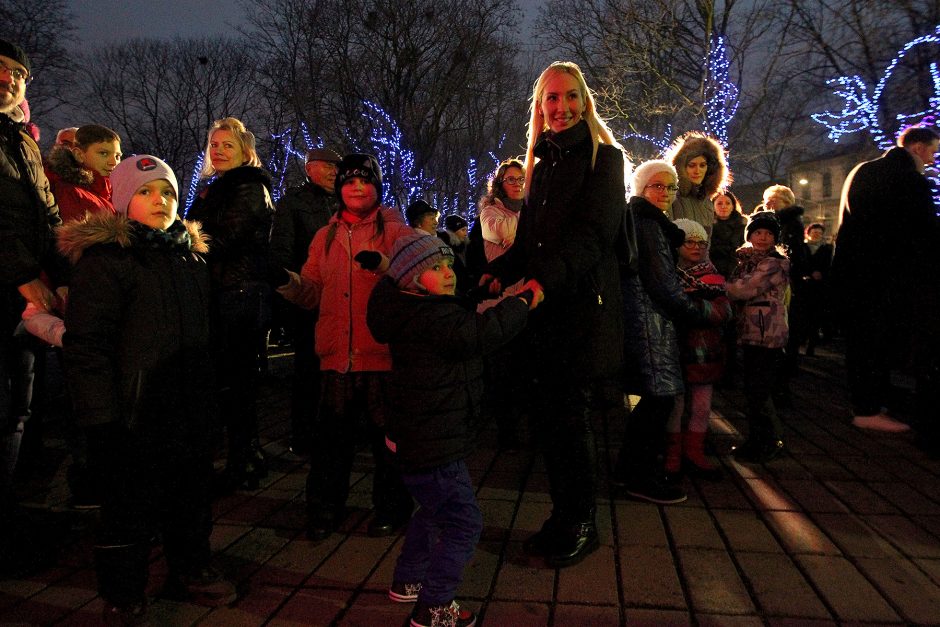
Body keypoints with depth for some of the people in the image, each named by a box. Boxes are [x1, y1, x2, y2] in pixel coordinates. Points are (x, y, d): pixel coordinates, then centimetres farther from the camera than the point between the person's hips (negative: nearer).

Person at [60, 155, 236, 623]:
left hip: (190, 407, 6)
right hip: (137, 410, -6)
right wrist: (101, 413, -19)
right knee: (132, 501, 7)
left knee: (192, 493, 17)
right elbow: (86, 342, -14)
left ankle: (190, 571, 37)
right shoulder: (105, 257, -9)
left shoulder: (192, 255, 11)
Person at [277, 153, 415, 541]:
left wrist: (385, 265, -26)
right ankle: (325, 509, 28)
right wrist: (290, 283, -10)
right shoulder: (326, 237, 14)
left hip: (383, 352, -3)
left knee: (386, 436, 7)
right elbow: (313, 293, 10)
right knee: (331, 436, 11)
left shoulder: (396, 231, 3)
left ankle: (392, 508, 26)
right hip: (337, 354, 3)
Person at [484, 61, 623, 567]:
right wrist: (499, 272, -2)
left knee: (570, 417, -3)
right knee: (550, 417, 8)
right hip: (545, 307, 6)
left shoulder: (603, 157, -1)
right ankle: (563, 517, 22)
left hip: (584, 305, -6)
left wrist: (545, 277, -30)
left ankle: (581, 523, 15)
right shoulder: (542, 165, 19)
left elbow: (593, 233, -15)